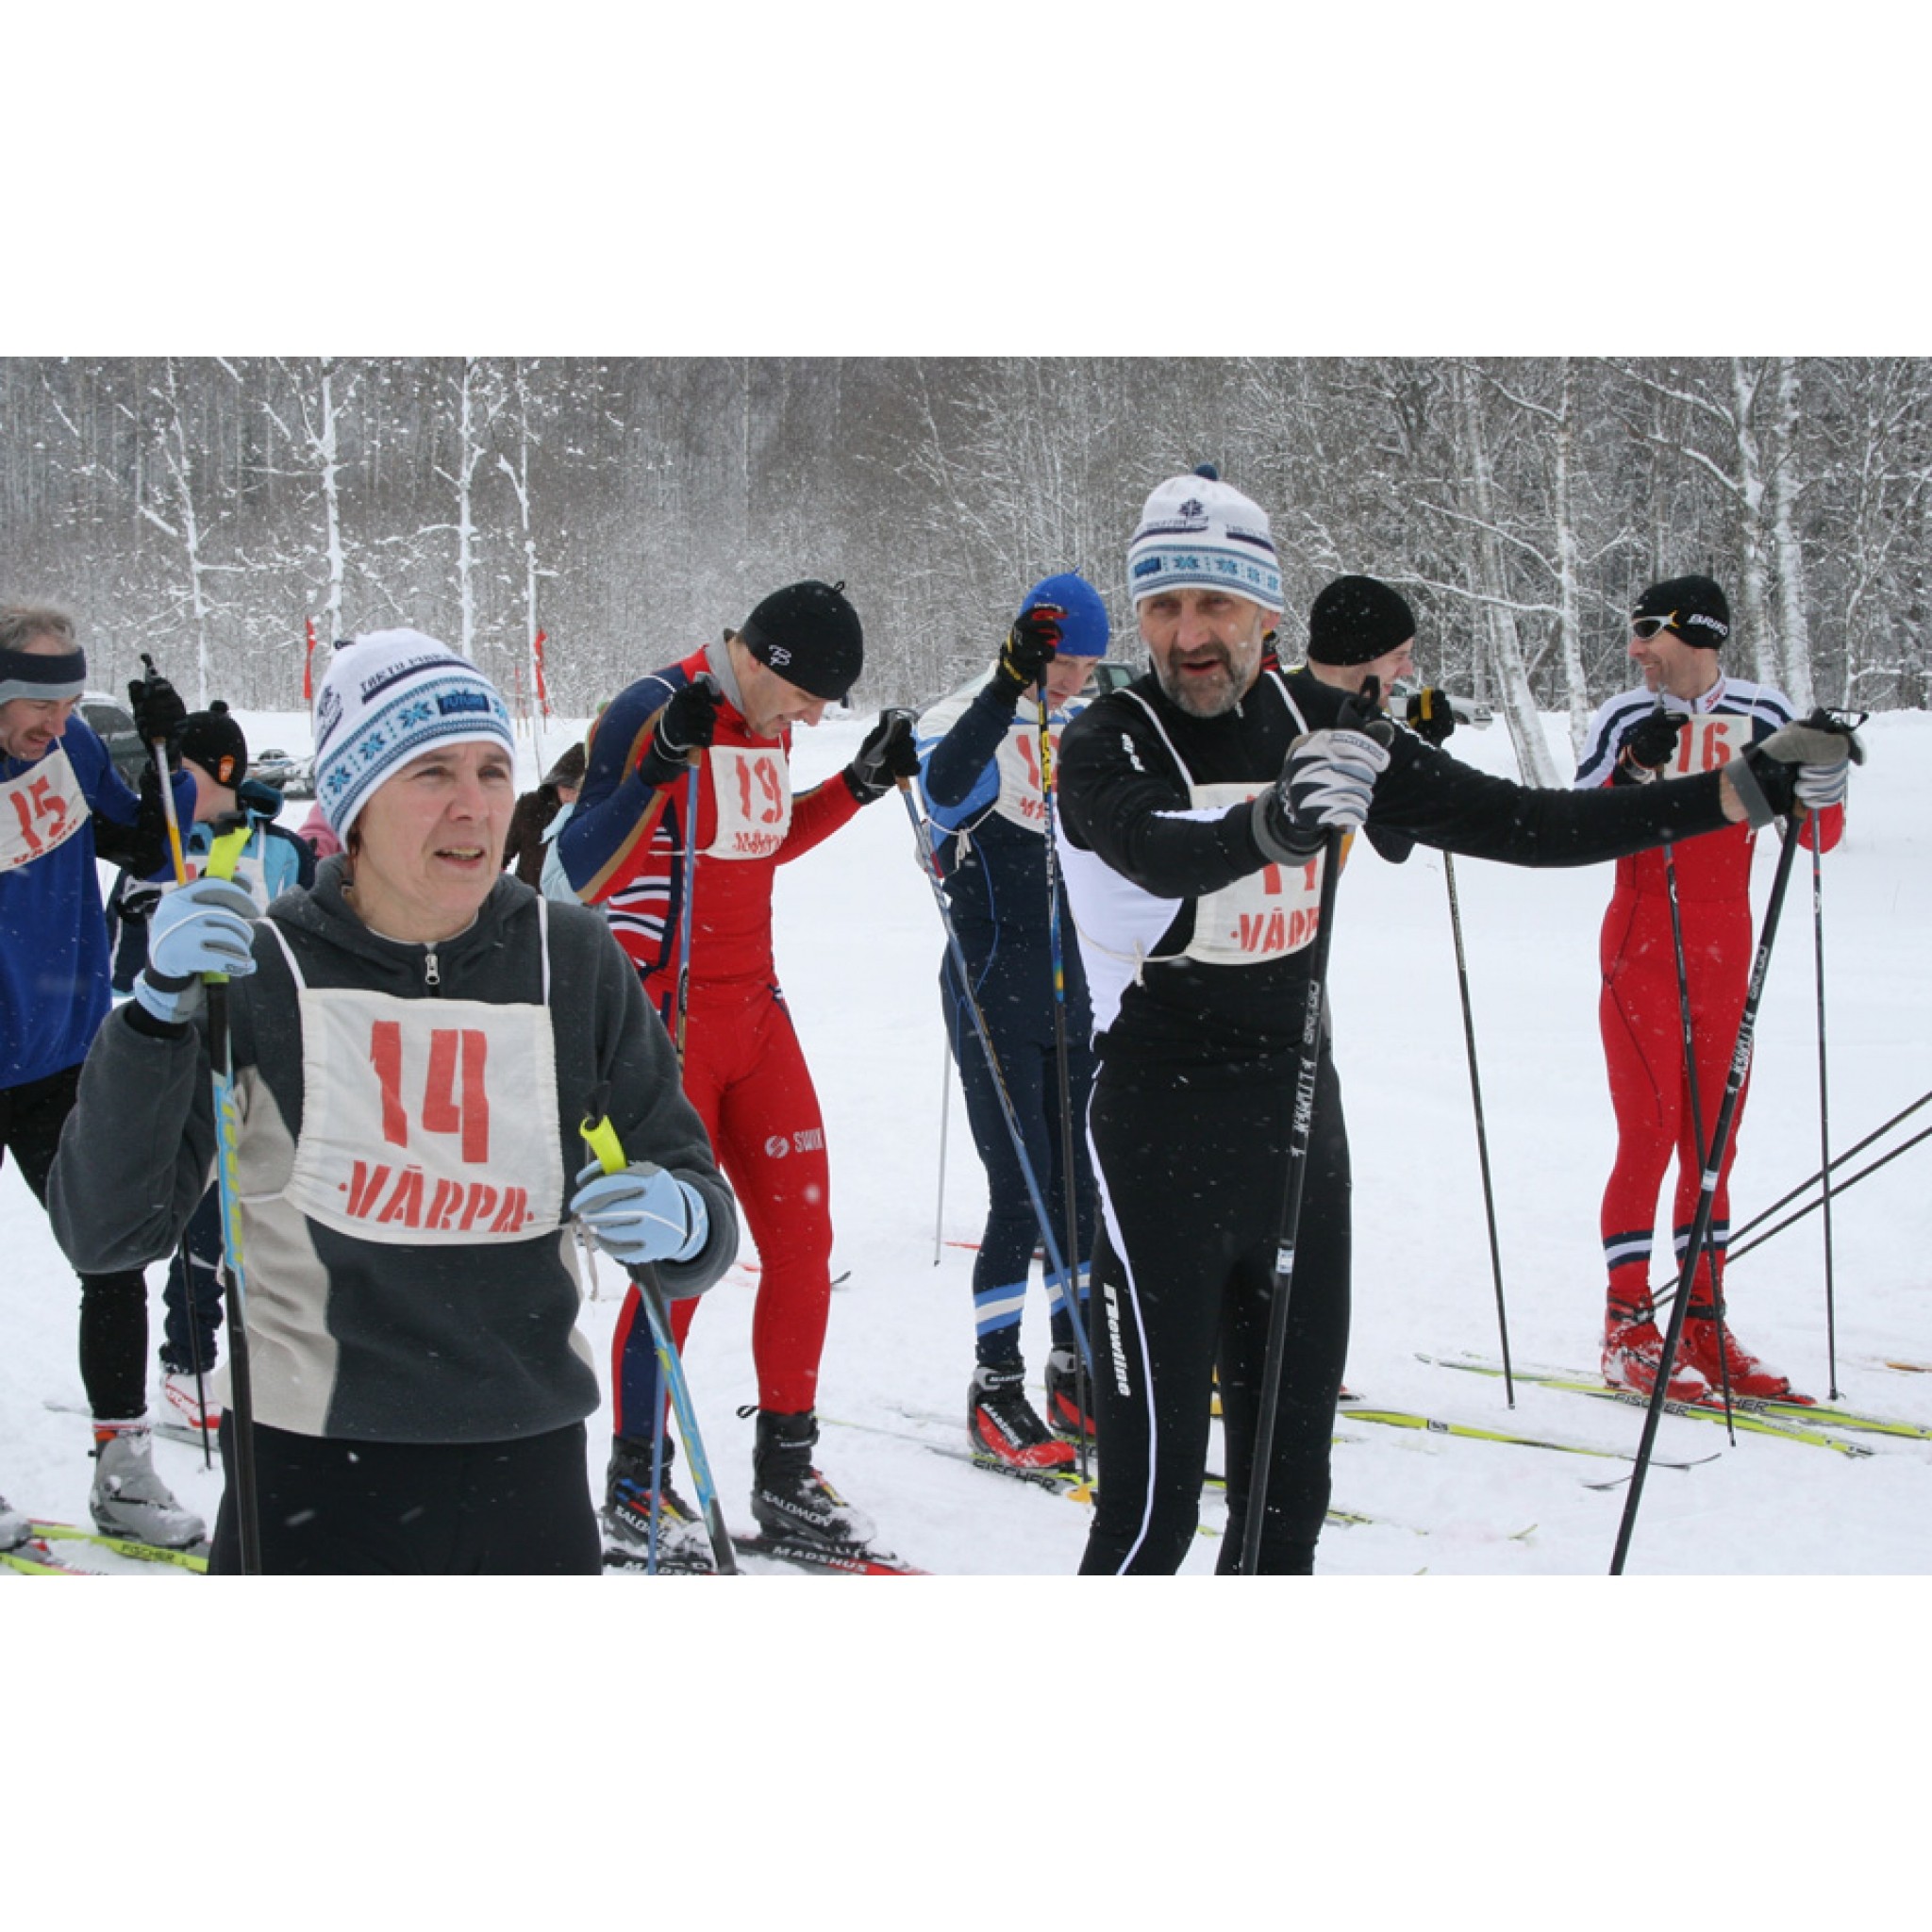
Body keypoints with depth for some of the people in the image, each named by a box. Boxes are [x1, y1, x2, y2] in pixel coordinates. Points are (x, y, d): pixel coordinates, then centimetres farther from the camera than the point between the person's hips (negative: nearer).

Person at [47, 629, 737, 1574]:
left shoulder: (571, 959, 1)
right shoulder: (259, 971, -7)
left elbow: (686, 1175, 6)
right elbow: (106, 1230, -11)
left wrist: (682, 1220, -18)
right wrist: (160, 1010, -24)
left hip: (530, 1471, 3)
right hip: (312, 1484, -3)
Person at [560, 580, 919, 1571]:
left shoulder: (768, 721, 8)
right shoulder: (653, 710, -16)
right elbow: (580, 871, -19)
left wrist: (861, 782, 13)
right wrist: (662, 765, -31)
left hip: (754, 1010, 8)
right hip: (663, 1023, -8)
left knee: (803, 1236, 6)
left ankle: (784, 1470, 19)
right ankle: (634, 1488, 11)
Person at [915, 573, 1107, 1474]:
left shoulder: (1084, 727, 10)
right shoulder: (964, 719, -11)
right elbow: (945, 783, -35)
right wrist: (1011, 683, -43)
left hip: (1070, 987, 7)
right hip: (994, 992, -7)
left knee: (1079, 1184, 9)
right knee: (1021, 1192, -9)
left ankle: (1074, 1370, 20)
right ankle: (995, 1390, 0)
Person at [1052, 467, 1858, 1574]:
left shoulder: (1322, 728, 3)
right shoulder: (1109, 746, -12)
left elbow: (1514, 822, 4)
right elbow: (1162, 854, -34)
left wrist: (1742, 793, -1)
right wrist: (1275, 822, -57)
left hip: (1300, 1130, 5)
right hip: (1161, 1140, -5)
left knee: (1291, 1483, 12)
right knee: (1157, 1494, -9)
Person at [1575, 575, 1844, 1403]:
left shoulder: (1763, 716, 3)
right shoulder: (1625, 720, -3)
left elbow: (1820, 835, 3)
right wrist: (1635, 770, -24)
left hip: (1726, 949, 3)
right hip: (1642, 946, -3)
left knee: (1713, 1140, 6)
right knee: (1650, 1134, -7)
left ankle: (1702, 1326, 12)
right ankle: (1627, 1329, -2)